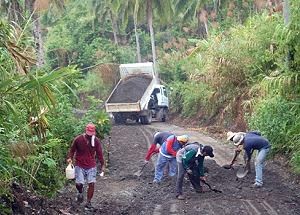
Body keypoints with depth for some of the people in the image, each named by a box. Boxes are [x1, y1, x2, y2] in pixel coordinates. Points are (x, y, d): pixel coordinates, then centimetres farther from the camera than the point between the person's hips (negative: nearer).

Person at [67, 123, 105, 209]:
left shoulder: (96, 141, -5)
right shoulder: (78, 139, -11)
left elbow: (99, 153, 5)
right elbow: (72, 150, 2)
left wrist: (102, 164, 6)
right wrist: (69, 158, -15)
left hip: (91, 166, 1)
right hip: (80, 166, -1)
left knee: (92, 183, -7)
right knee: (79, 184, -11)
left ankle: (88, 202, 7)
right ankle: (80, 192, 25)